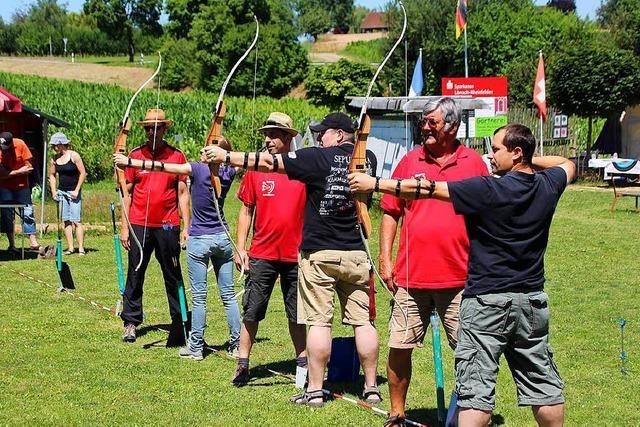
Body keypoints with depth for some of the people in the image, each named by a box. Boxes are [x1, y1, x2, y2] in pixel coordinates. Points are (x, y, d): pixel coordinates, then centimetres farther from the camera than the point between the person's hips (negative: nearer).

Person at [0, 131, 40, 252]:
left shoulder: (20, 144, -12)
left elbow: (29, 167, -7)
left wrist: (12, 173, -13)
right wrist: (20, 171, -15)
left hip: (22, 185, 0)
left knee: (28, 213, -3)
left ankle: (33, 242, -1)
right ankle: (12, 245, 5)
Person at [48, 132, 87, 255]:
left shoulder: (74, 156, -9)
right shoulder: (54, 159, 6)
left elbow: (83, 173, -8)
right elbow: (52, 175, 18)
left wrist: (76, 190, -11)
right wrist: (53, 191, 6)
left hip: (74, 191, -5)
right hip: (61, 191, 5)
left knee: (76, 220, -10)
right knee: (66, 220, 4)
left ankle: (81, 248, -8)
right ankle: (70, 247, 8)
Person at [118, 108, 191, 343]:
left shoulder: (176, 156, 3)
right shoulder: (135, 156, 4)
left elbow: (183, 193, 5)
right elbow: (127, 192, 7)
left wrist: (187, 226, 0)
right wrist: (124, 226, 2)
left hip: (168, 226, 0)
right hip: (139, 225, 1)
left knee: (173, 276, 6)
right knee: (135, 274, 3)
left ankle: (180, 321, 14)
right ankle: (130, 322, 9)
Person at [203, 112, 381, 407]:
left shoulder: (321, 158, -9)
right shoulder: (368, 160, 5)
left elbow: (268, 162, -9)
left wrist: (225, 157, -4)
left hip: (320, 254, -4)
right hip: (356, 254, 4)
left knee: (319, 321, -1)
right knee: (363, 320, 7)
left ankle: (314, 391, 2)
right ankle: (371, 388, 10)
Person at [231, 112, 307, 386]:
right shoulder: (255, 170, 1)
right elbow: (246, 210, 6)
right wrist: (240, 247, 0)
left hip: (296, 254, 0)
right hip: (262, 255, 0)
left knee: (297, 314, 12)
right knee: (252, 312, 2)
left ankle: (302, 361, 25)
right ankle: (243, 364, 11)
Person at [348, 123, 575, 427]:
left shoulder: (488, 190, -15)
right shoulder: (547, 186, 2)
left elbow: (428, 190, -12)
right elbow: (567, 165, 26)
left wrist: (374, 183, -7)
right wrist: (531, 161, 17)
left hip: (487, 300, -6)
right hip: (532, 300, 6)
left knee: (475, 389, -5)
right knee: (542, 383, 14)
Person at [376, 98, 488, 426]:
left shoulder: (473, 162, 2)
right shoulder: (410, 161, 5)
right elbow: (390, 212, 8)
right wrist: (385, 260, 1)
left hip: (459, 278, -1)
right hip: (410, 276, 1)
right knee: (400, 347, 4)